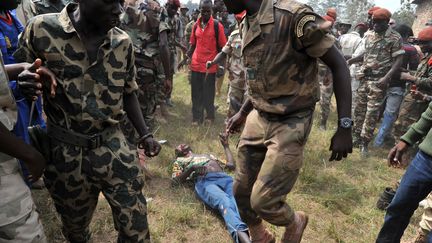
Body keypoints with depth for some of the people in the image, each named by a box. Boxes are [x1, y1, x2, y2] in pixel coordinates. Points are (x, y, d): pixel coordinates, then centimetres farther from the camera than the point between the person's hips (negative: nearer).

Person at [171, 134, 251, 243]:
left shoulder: (208, 155, 45)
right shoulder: (179, 161, 35)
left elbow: (232, 165, 38)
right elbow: (177, 180, 15)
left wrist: (226, 145, 43)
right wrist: (191, 168, -2)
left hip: (225, 177, 3)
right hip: (204, 182, -3)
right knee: (225, 202, -38)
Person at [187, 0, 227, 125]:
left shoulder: (217, 25, -6)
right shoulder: (196, 25, 7)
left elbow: (221, 47, -4)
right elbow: (193, 45, 14)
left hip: (210, 66, -4)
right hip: (196, 65, 4)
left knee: (208, 93, 8)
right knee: (196, 93, 9)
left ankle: (210, 115, 26)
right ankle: (197, 117, 21)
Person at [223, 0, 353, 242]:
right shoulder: (248, 23, 7)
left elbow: (339, 64, -14)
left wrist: (345, 126, -17)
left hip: (290, 124, -7)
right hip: (257, 120, 8)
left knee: (262, 201, -7)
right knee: (241, 191, 14)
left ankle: (295, 223, 29)